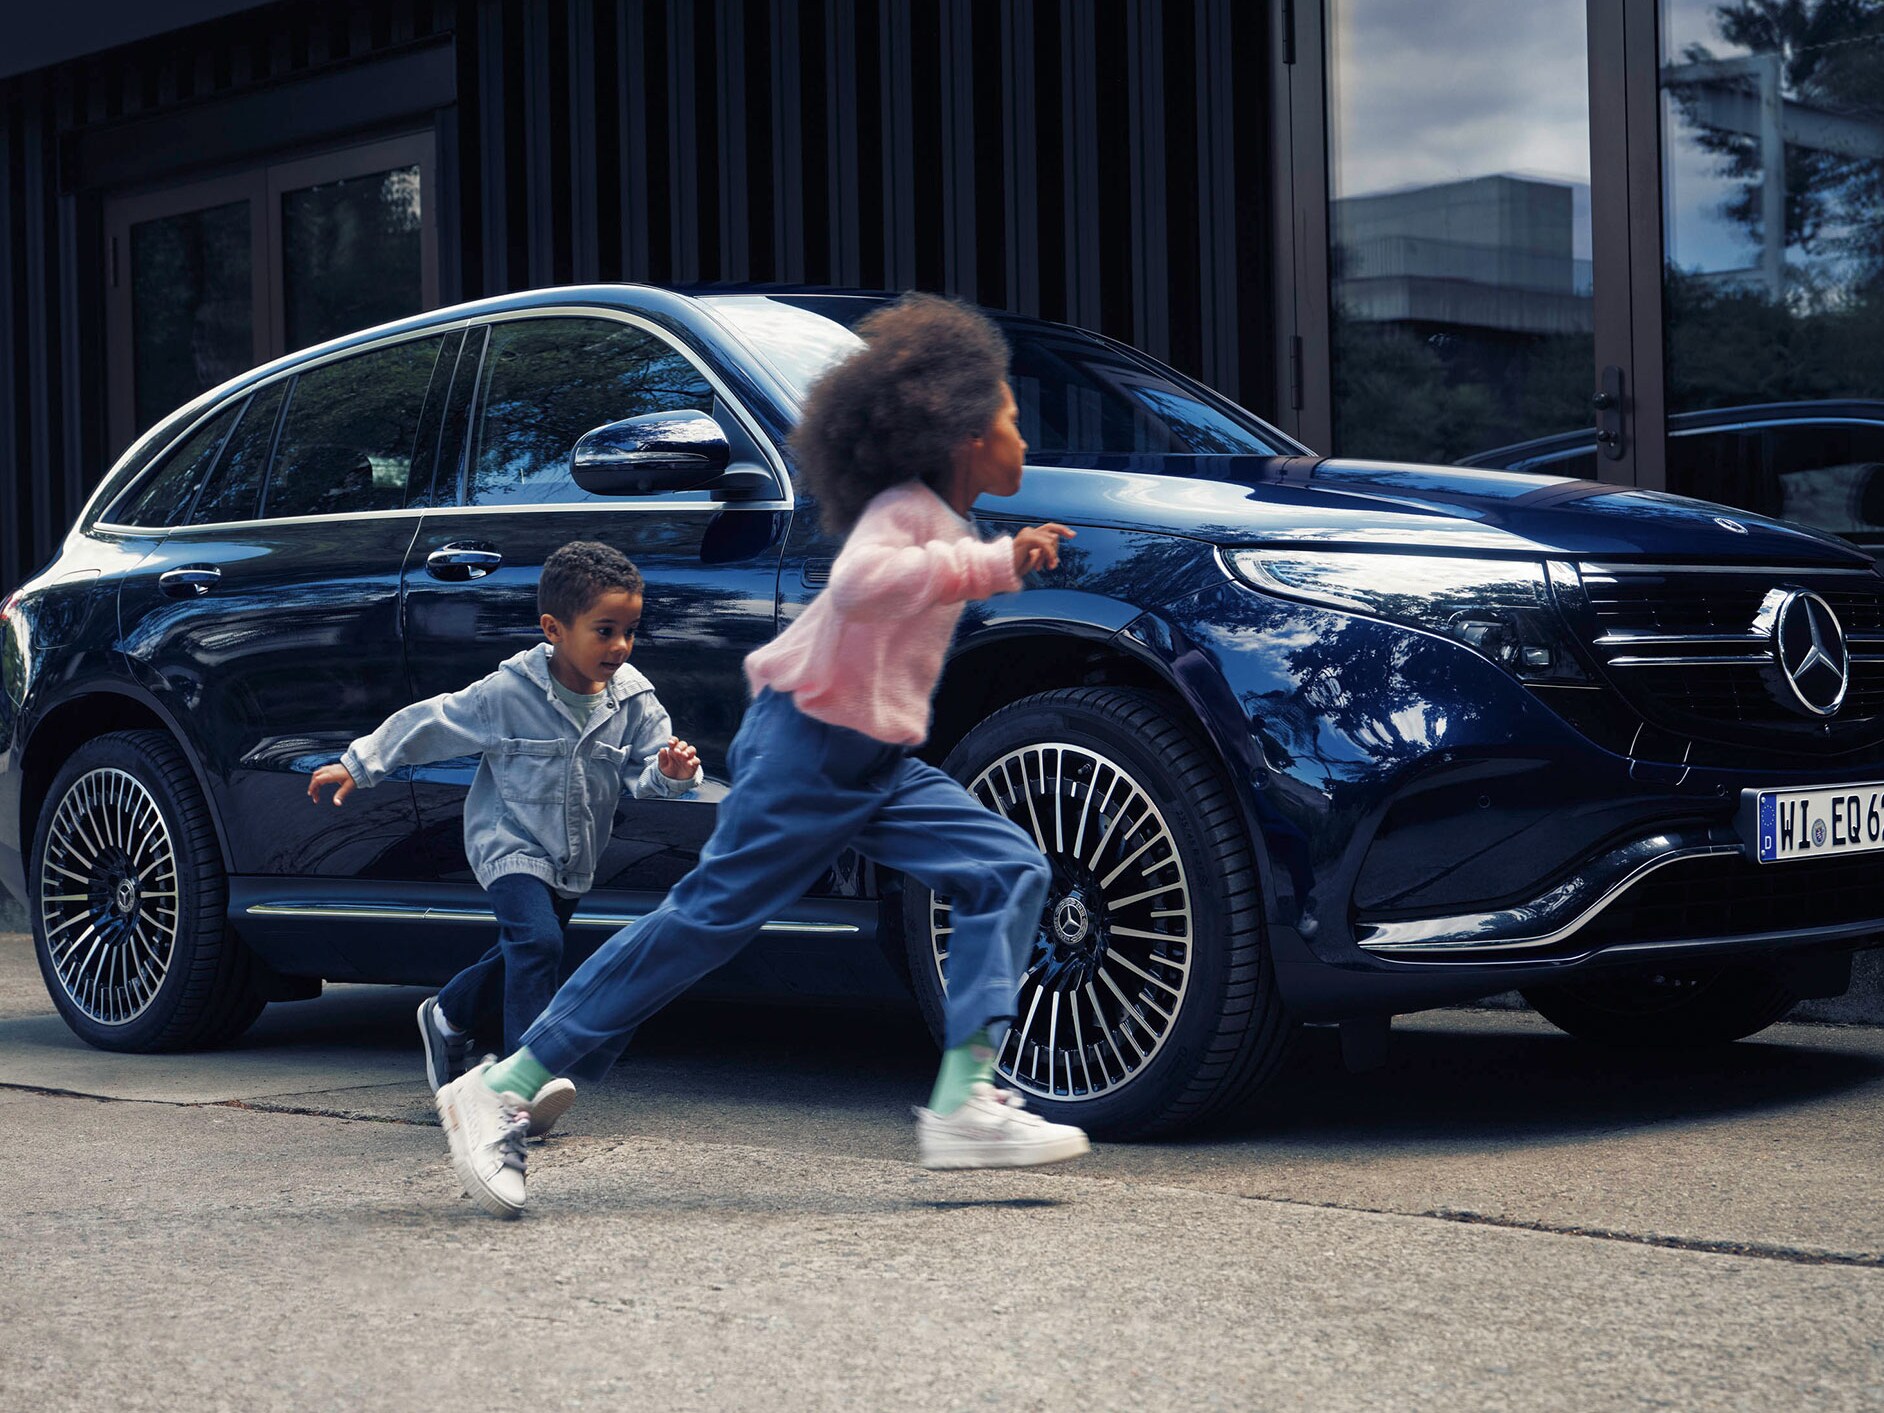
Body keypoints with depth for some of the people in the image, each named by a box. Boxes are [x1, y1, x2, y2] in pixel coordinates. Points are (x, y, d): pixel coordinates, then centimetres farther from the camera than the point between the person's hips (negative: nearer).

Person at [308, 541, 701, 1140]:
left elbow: (645, 773, -5)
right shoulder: (507, 693, -20)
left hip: (574, 860, 6)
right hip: (510, 843, -6)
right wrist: (358, 765, -3)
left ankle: (447, 1019, 49)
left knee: (519, 958, 21)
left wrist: (671, 772, -29)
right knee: (536, 942, -28)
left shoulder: (633, 697, -9)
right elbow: (428, 723, -9)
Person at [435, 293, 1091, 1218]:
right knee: (712, 915, -10)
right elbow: (858, 582, -34)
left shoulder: (941, 525, 16)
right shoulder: (907, 510, -13)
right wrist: (993, 565, -32)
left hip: (872, 762, 10)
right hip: (808, 748, -10)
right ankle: (505, 1089, -5)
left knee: (1009, 871, -2)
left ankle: (965, 1099, -10)